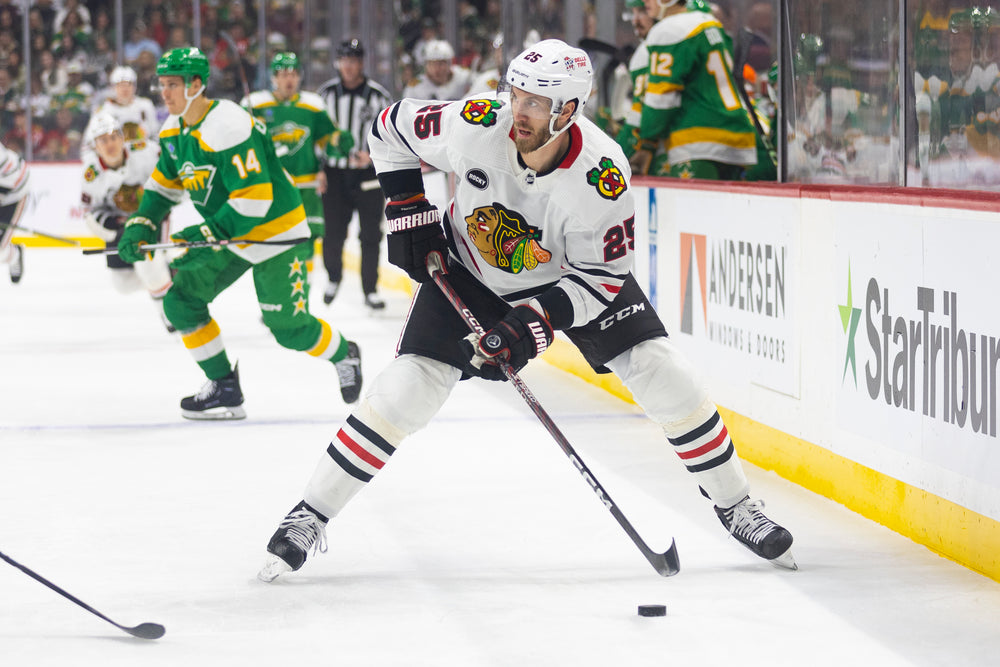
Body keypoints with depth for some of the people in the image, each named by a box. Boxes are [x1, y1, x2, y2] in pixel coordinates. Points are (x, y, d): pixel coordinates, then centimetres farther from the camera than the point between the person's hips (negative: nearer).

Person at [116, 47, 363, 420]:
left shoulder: (229, 127, -29)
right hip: (225, 233, 8)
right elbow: (164, 183, 15)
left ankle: (344, 356, 29)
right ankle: (224, 388, 5)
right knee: (181, 299, -3)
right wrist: (140, 225, 0)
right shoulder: (175, 131, 0)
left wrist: (206, 237, -34)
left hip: (276, 233, -8)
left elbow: (253, 200, -32)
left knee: (289, 328, -3)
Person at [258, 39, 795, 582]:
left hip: (569, 275, 0)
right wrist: (408, 212, -12)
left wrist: (538, 318, -34)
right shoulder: (474, 127, -30)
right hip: (468, 272, 0)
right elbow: (391, 127, -10)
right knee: (410, 385, -14)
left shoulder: (602, 175, -33)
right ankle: (310, 516, -4)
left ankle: (734, 505, 9)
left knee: (660, 373, -10)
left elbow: (604, 274, -23)